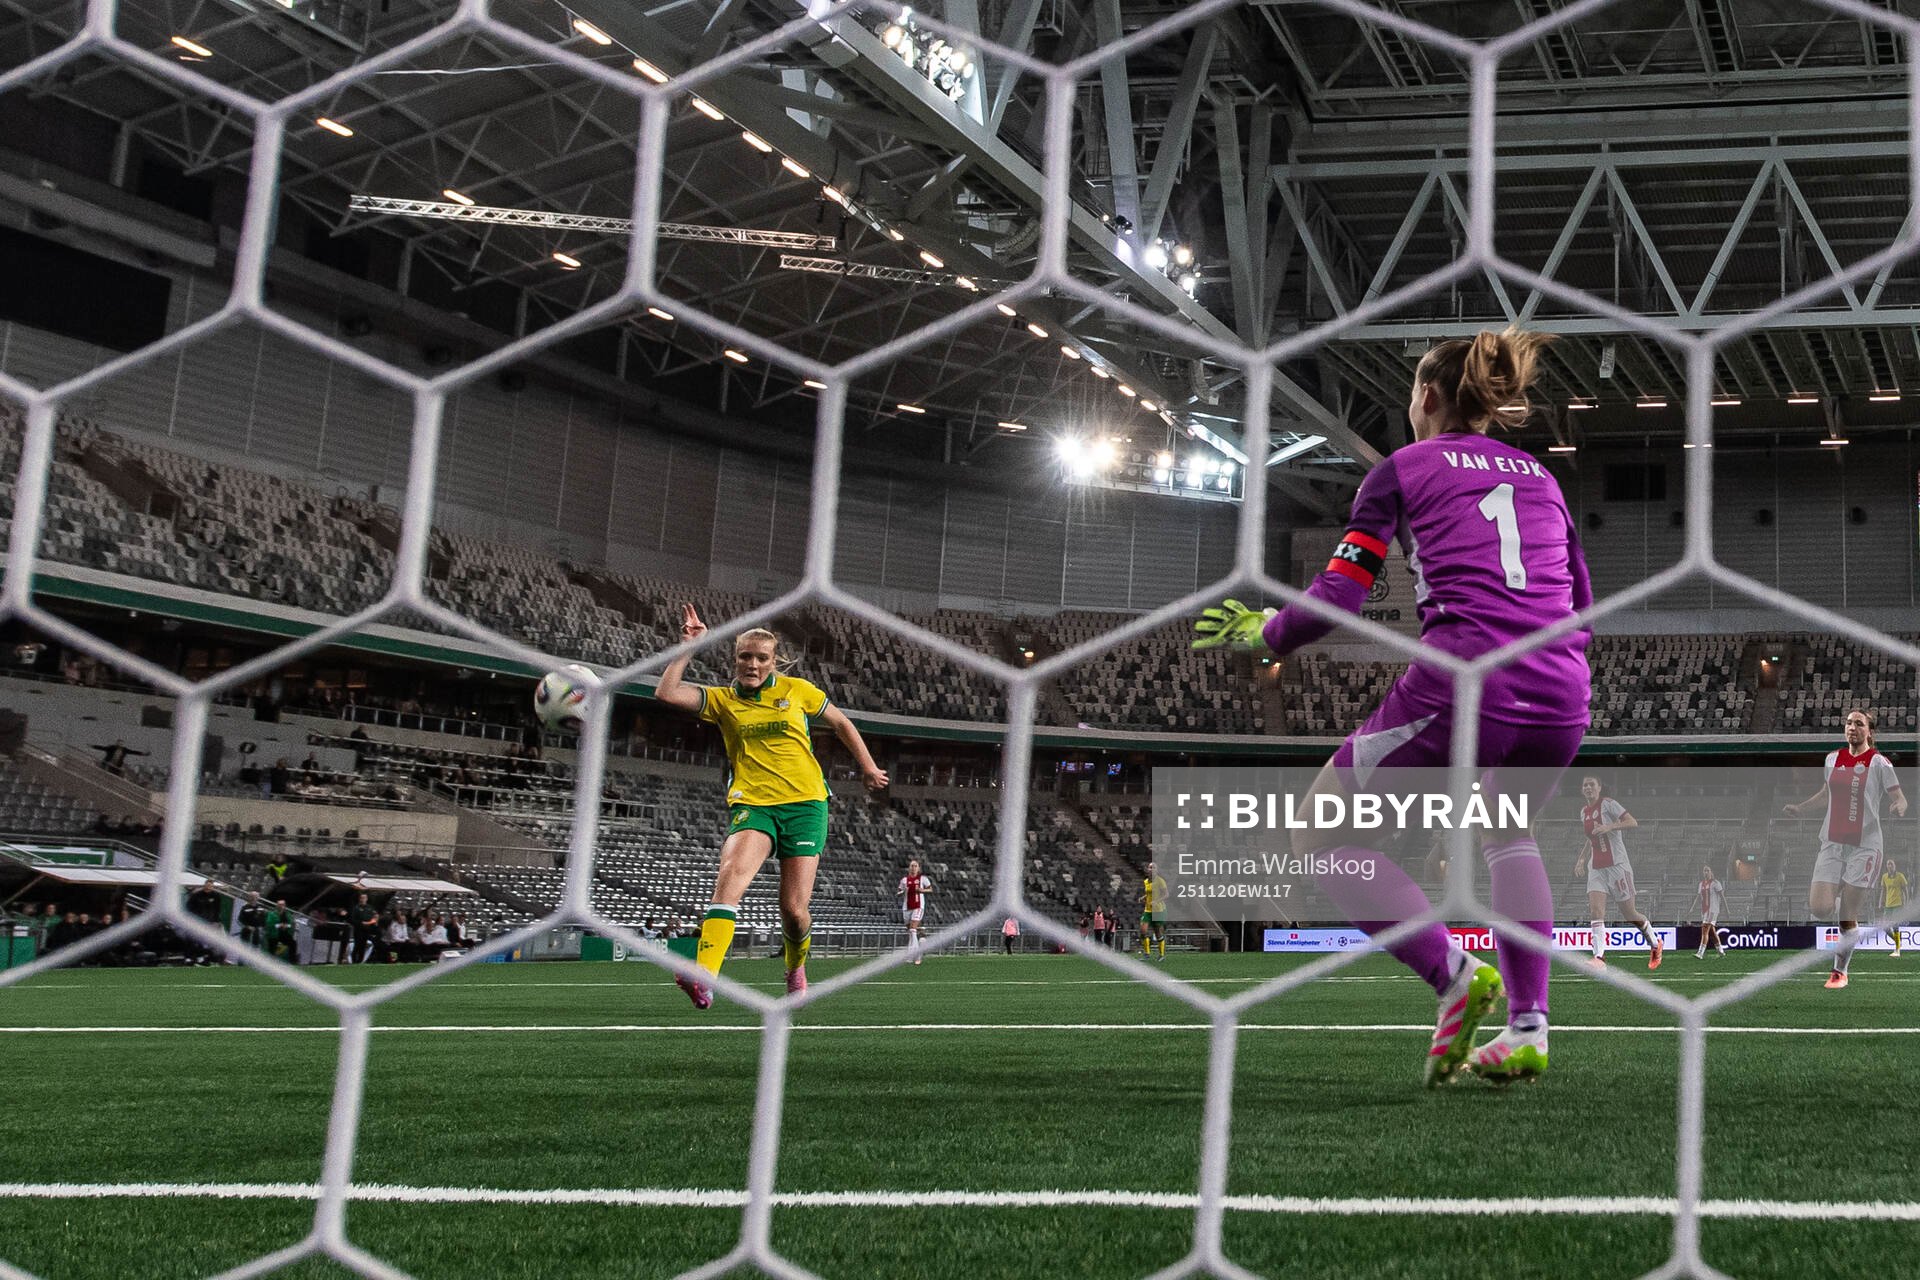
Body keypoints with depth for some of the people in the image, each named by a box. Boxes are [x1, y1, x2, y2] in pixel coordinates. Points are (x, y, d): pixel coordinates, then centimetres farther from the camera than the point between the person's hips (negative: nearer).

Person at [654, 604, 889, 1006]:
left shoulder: (797, 690, 6)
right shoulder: (722, 699, 6)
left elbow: (840, 723, 20)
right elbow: (667, 693, -8)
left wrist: (868, 767, 21)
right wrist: (687, 647, -9)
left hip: (805, 803, 0)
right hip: (752, 804, 0)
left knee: (794, 908, -5)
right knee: (732, 873, -30)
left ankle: (796, 963, 32)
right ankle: (704, 979, -42)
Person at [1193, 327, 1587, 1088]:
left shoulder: (1404, 470, 10)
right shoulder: (1541, 477, 24)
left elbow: (1338, 598, 1)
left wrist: (1262, 634, 18)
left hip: (1462, 684, -6)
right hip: (1562, 694, 6)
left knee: (1322, 838, 10)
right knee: (1507, 832, 34)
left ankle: (1456, 975, -7)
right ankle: (1528, 1028, 21)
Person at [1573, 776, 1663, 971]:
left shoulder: (1608, 803, -7)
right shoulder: (1584, 811, 14)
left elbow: (1632, 822, -15)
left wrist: (1609, 827, -27)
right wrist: (1582, 858, 18)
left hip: (1617, 865, -6)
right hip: (1596, 867, 6)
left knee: (1629, 912, 3)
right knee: (1595, 909, -14)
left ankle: (1655, 943, 28)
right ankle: (1599, 958, -22)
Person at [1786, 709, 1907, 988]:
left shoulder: (1879, 763, -7)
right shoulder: (1832, 758, 7)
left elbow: (1898, 797, -5)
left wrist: (1900, 807, -27)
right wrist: (1801, 807, 19)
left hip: (1864, 846, -4)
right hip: (1832, 843, 4)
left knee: (1847, 918, -3)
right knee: (1819, 908, -10)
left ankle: (1840, 970, 19)